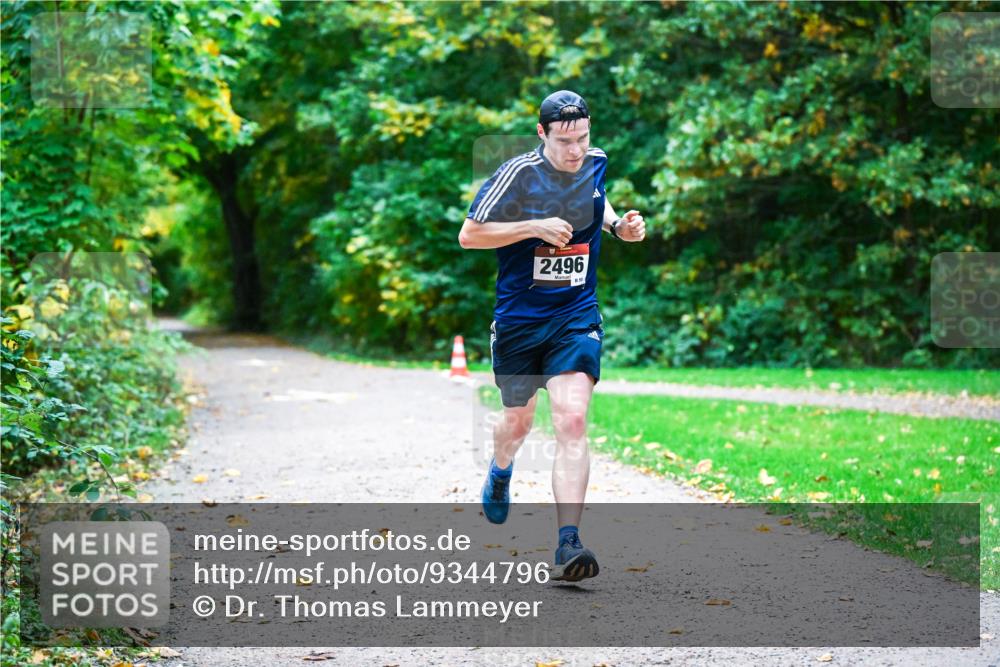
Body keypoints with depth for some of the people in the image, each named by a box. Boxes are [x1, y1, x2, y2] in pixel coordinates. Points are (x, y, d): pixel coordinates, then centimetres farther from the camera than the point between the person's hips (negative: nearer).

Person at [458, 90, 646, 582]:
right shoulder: (518, 173, -14)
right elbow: (468, 234, -10)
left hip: (576, 316, 1)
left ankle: (568, 543, -21)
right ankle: (500, 473, 54)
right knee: (517, 421, 17)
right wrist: (535, 227, -20)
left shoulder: (596, 163, 0)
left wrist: (618, 225, 4)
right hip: (518, 317, -1)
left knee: (572, 420, -17)